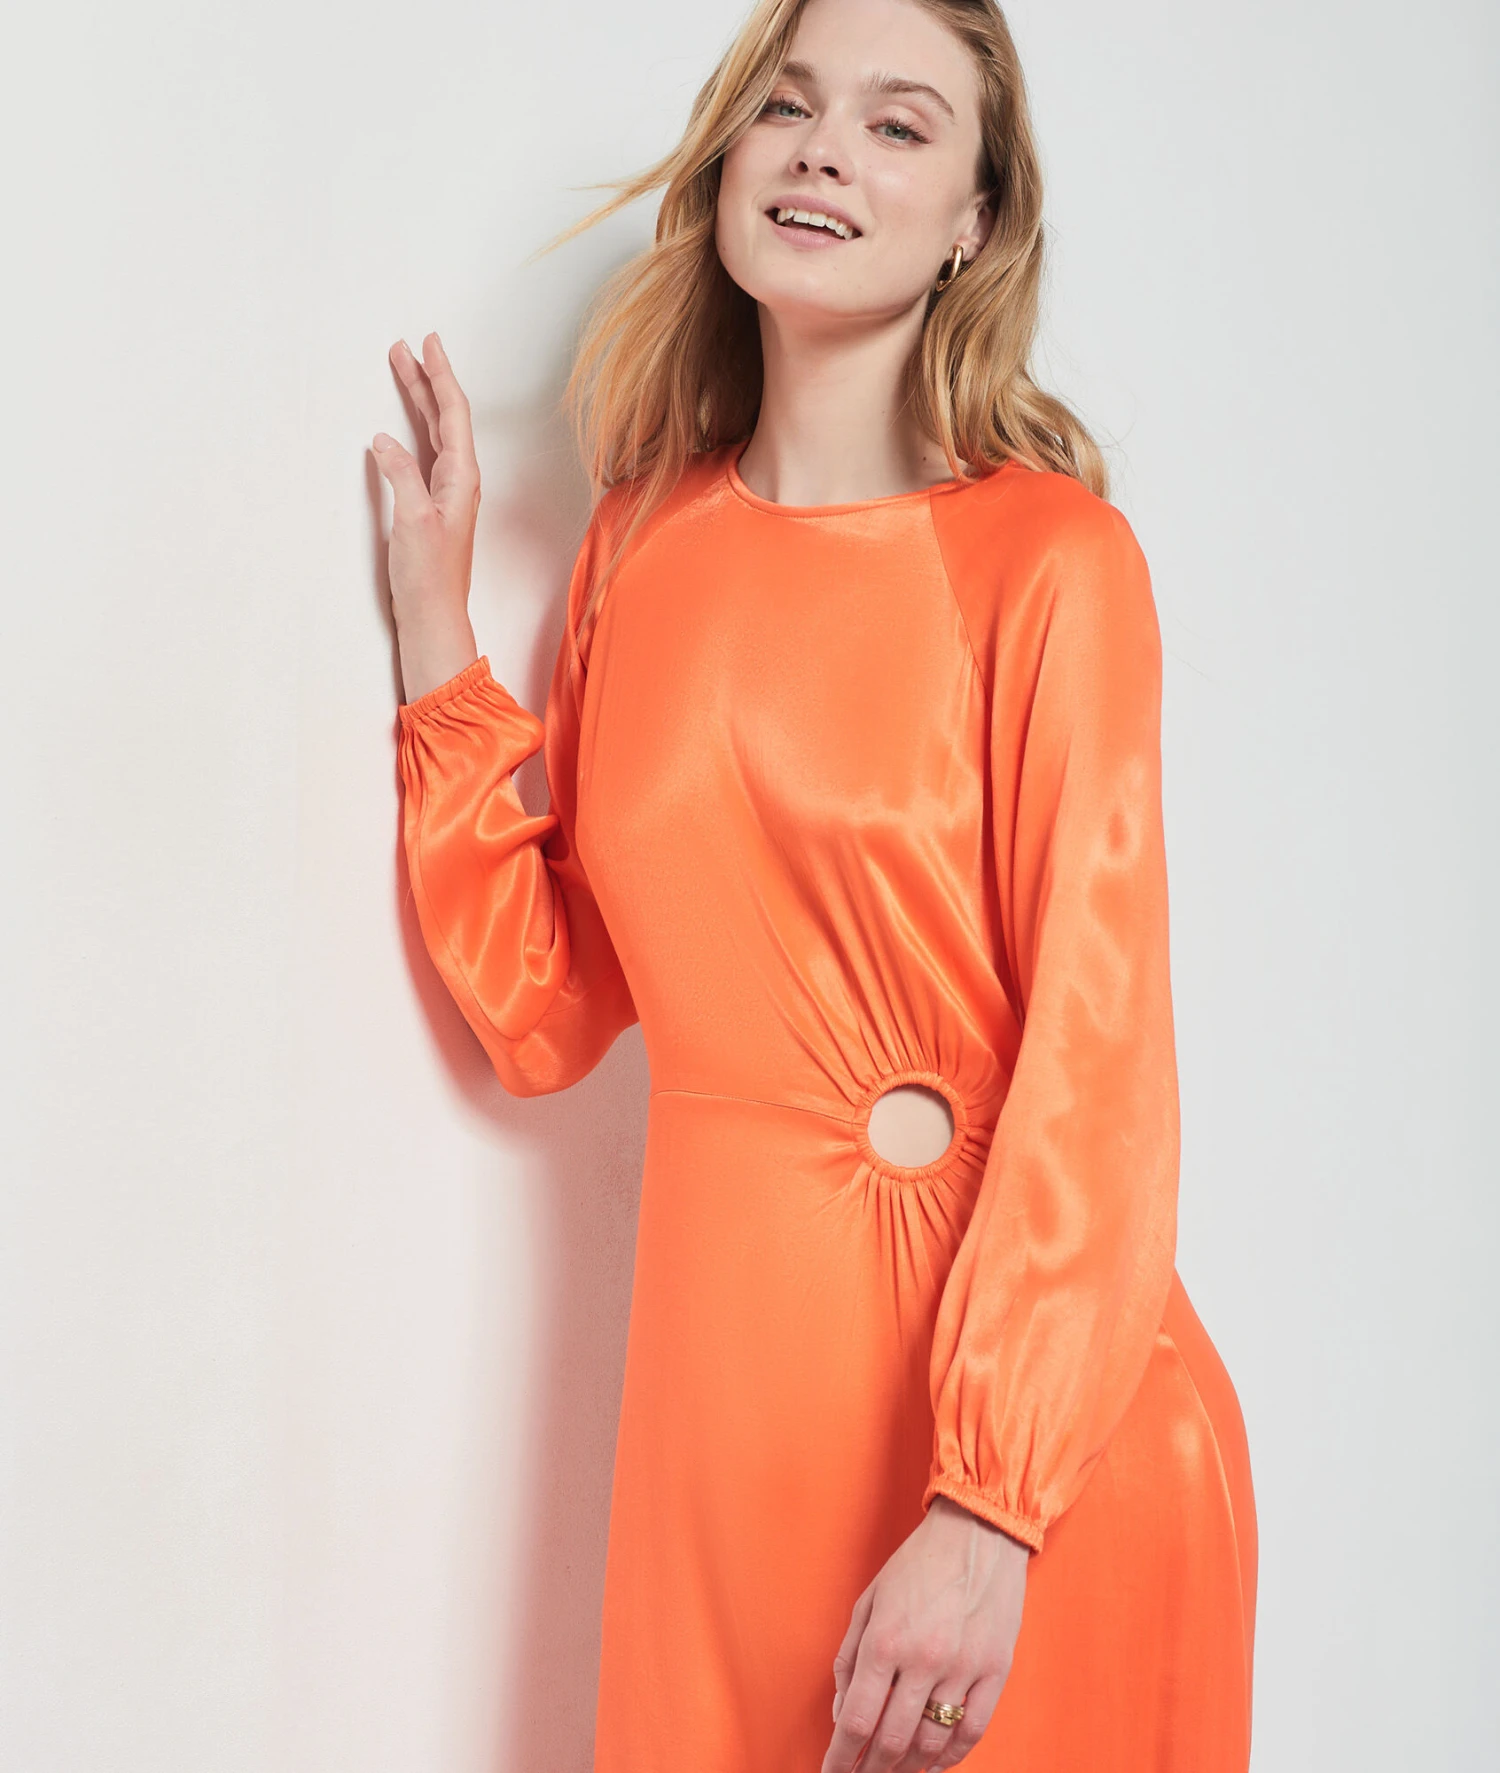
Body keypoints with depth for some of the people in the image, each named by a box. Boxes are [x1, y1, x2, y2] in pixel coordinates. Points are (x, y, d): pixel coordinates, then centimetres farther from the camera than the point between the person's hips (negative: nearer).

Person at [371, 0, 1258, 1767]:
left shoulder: (1051, 554, -9)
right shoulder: (644, 540, 6)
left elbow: (1098, 1057, -14)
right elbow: (544, 1009, 6)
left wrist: (988, 1510, -21)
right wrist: (435, 627, 2)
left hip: (1036, 1388, -4)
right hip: (727, 1350, 4)